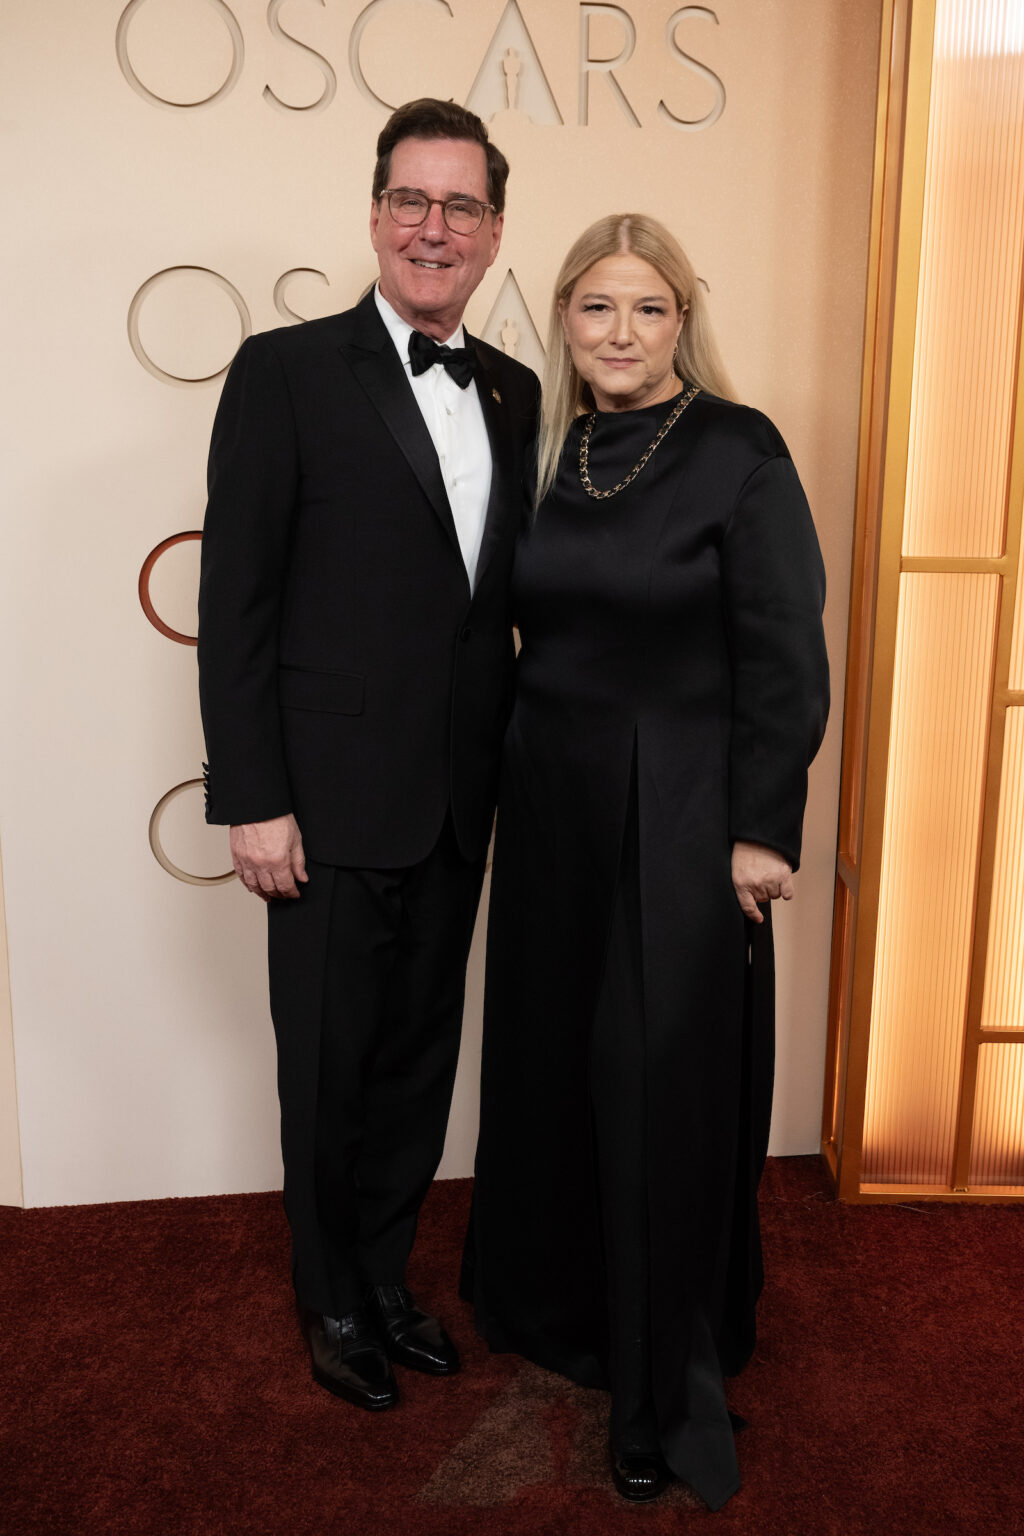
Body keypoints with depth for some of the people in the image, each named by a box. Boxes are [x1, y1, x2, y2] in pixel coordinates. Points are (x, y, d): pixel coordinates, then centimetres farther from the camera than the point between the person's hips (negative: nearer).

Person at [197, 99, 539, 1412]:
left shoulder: (513, 394, 10)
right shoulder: (286, 371, -6)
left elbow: (509, 592, 12)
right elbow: (235, 605, -9)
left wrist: (514, 767, 8)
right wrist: (252, 801, -13)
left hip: (459, 807, 5)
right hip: (333, 803, -5)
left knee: (420, 1059, 17)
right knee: (330, 1069, 10)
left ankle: (387, 1274, 39)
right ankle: (334, 1303, 34)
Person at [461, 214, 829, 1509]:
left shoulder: (739, 451, -9)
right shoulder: (544, 448, 7)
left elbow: (784, 658, -11)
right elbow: (527, 626, 11)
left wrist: (762, 830, -14)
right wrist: (516, 769, 6)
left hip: (681, 808, -5)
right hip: (550, 804, 5)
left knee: (667, 1083, 3)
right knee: (551, 1055, 15)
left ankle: (668, 1383, 24)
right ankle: (560, 1300, 39)